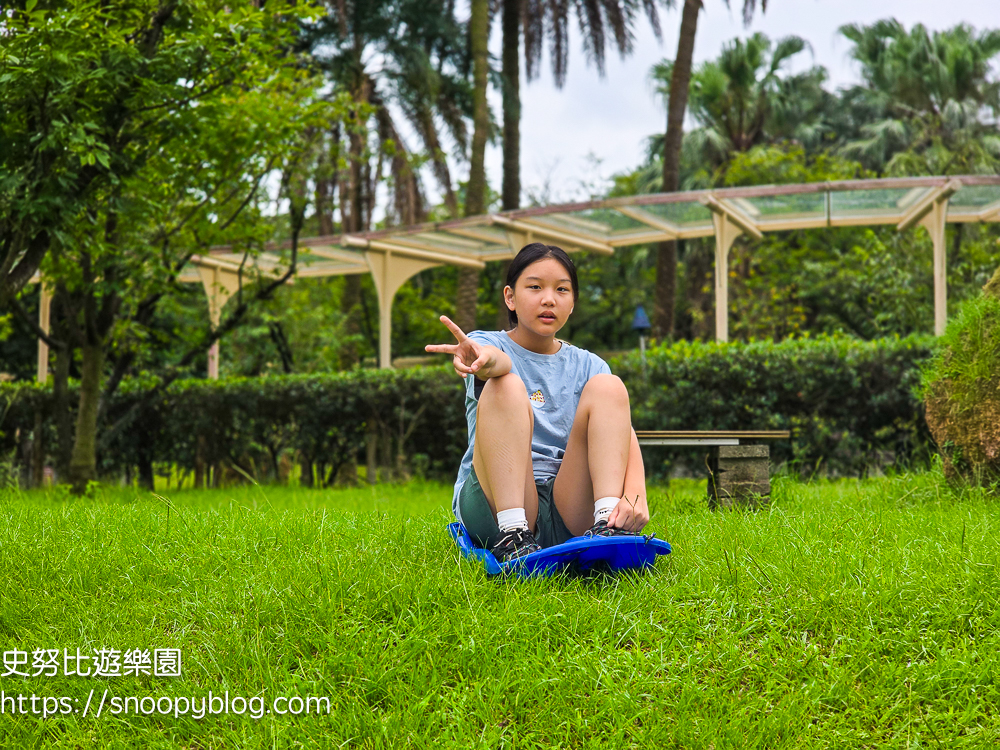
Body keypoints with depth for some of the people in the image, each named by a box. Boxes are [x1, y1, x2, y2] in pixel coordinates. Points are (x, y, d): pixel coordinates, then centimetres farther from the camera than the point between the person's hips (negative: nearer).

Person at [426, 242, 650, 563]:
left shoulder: (587, 366, 14)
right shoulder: (486, 344, 7)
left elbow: (623, 432, -3)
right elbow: (501, 361, -20)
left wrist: (635, 494, -24)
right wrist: (486, 359, -47)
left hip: (567, 516, 2)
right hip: (493, 507, -2)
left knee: (608, 387, -11)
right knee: (506, 387, -22)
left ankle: (607, 524, -29)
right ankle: (513, 535, -37)